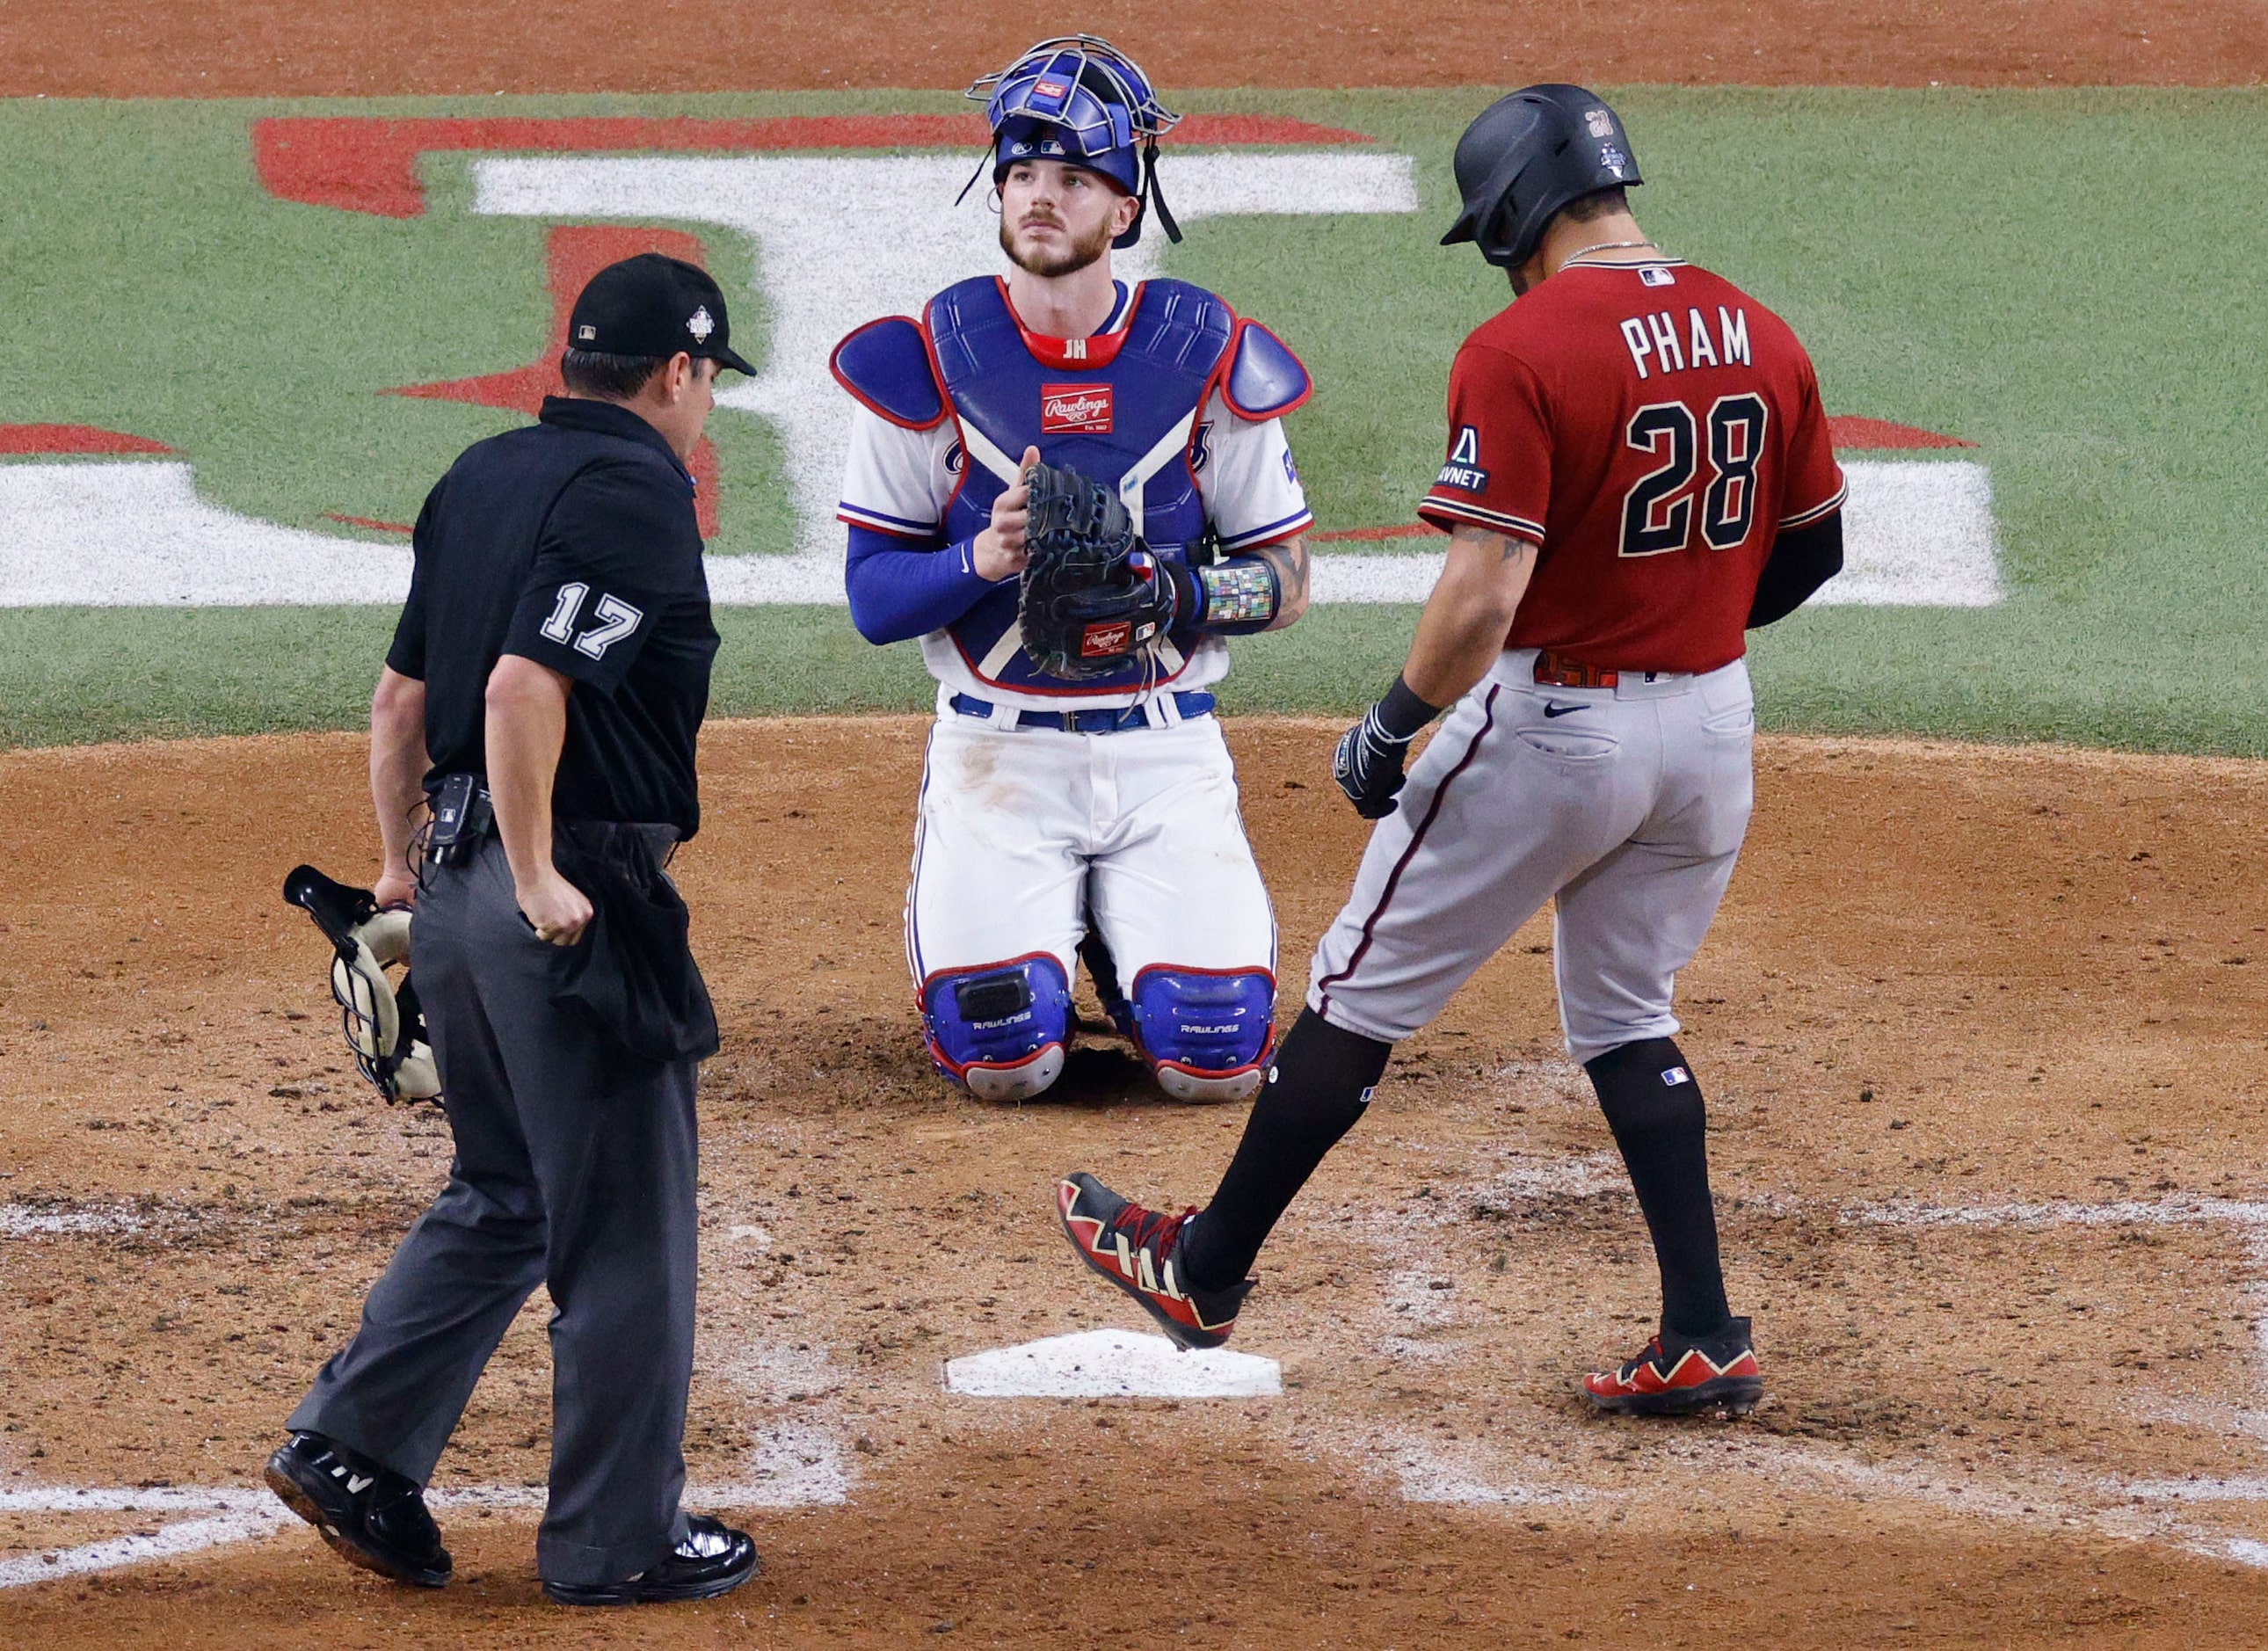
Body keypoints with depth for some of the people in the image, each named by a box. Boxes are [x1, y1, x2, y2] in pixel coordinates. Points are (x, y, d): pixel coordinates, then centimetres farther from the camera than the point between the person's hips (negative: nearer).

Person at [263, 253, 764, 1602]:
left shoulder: (481, 478, 13)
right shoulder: (633, 491, -14)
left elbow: (401, 695, 17)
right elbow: (524, 687, -25)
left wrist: (404, 864, 23)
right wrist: (537, 882, -20)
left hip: (459, 885, 9)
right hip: (577, 904, -9)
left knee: (505, 1198, 20)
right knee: (624, 1229, 2)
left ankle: (351, 1448, 13)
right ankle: (618, 1537, 8)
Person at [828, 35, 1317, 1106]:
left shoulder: (1207, 357, -1)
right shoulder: (928, 360, -3)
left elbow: (1286, 584, 3)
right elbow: (871, 597, -3)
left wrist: (1179, 593, -18)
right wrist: (980, 560, -24)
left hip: (1165, 747, 1)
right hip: (998, 745, -1)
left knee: (1213, 1056, -14)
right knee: (1000, 1055, -17)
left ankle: (1122, 933, 21)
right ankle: (1044, 920, 19)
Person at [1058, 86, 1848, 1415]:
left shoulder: (1521, 354, -18)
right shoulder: (1762, 338, 2)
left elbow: (1486, 592, -24)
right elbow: (1816, 549, 11)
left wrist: (1392, 728, -10)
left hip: (1552, 720, -6)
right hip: (1715, 725, 6)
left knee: (1364, 992, 9)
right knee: (1627, 1017, 21)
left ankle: (1207, 1273, 22)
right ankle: (1706, 1341, 12)